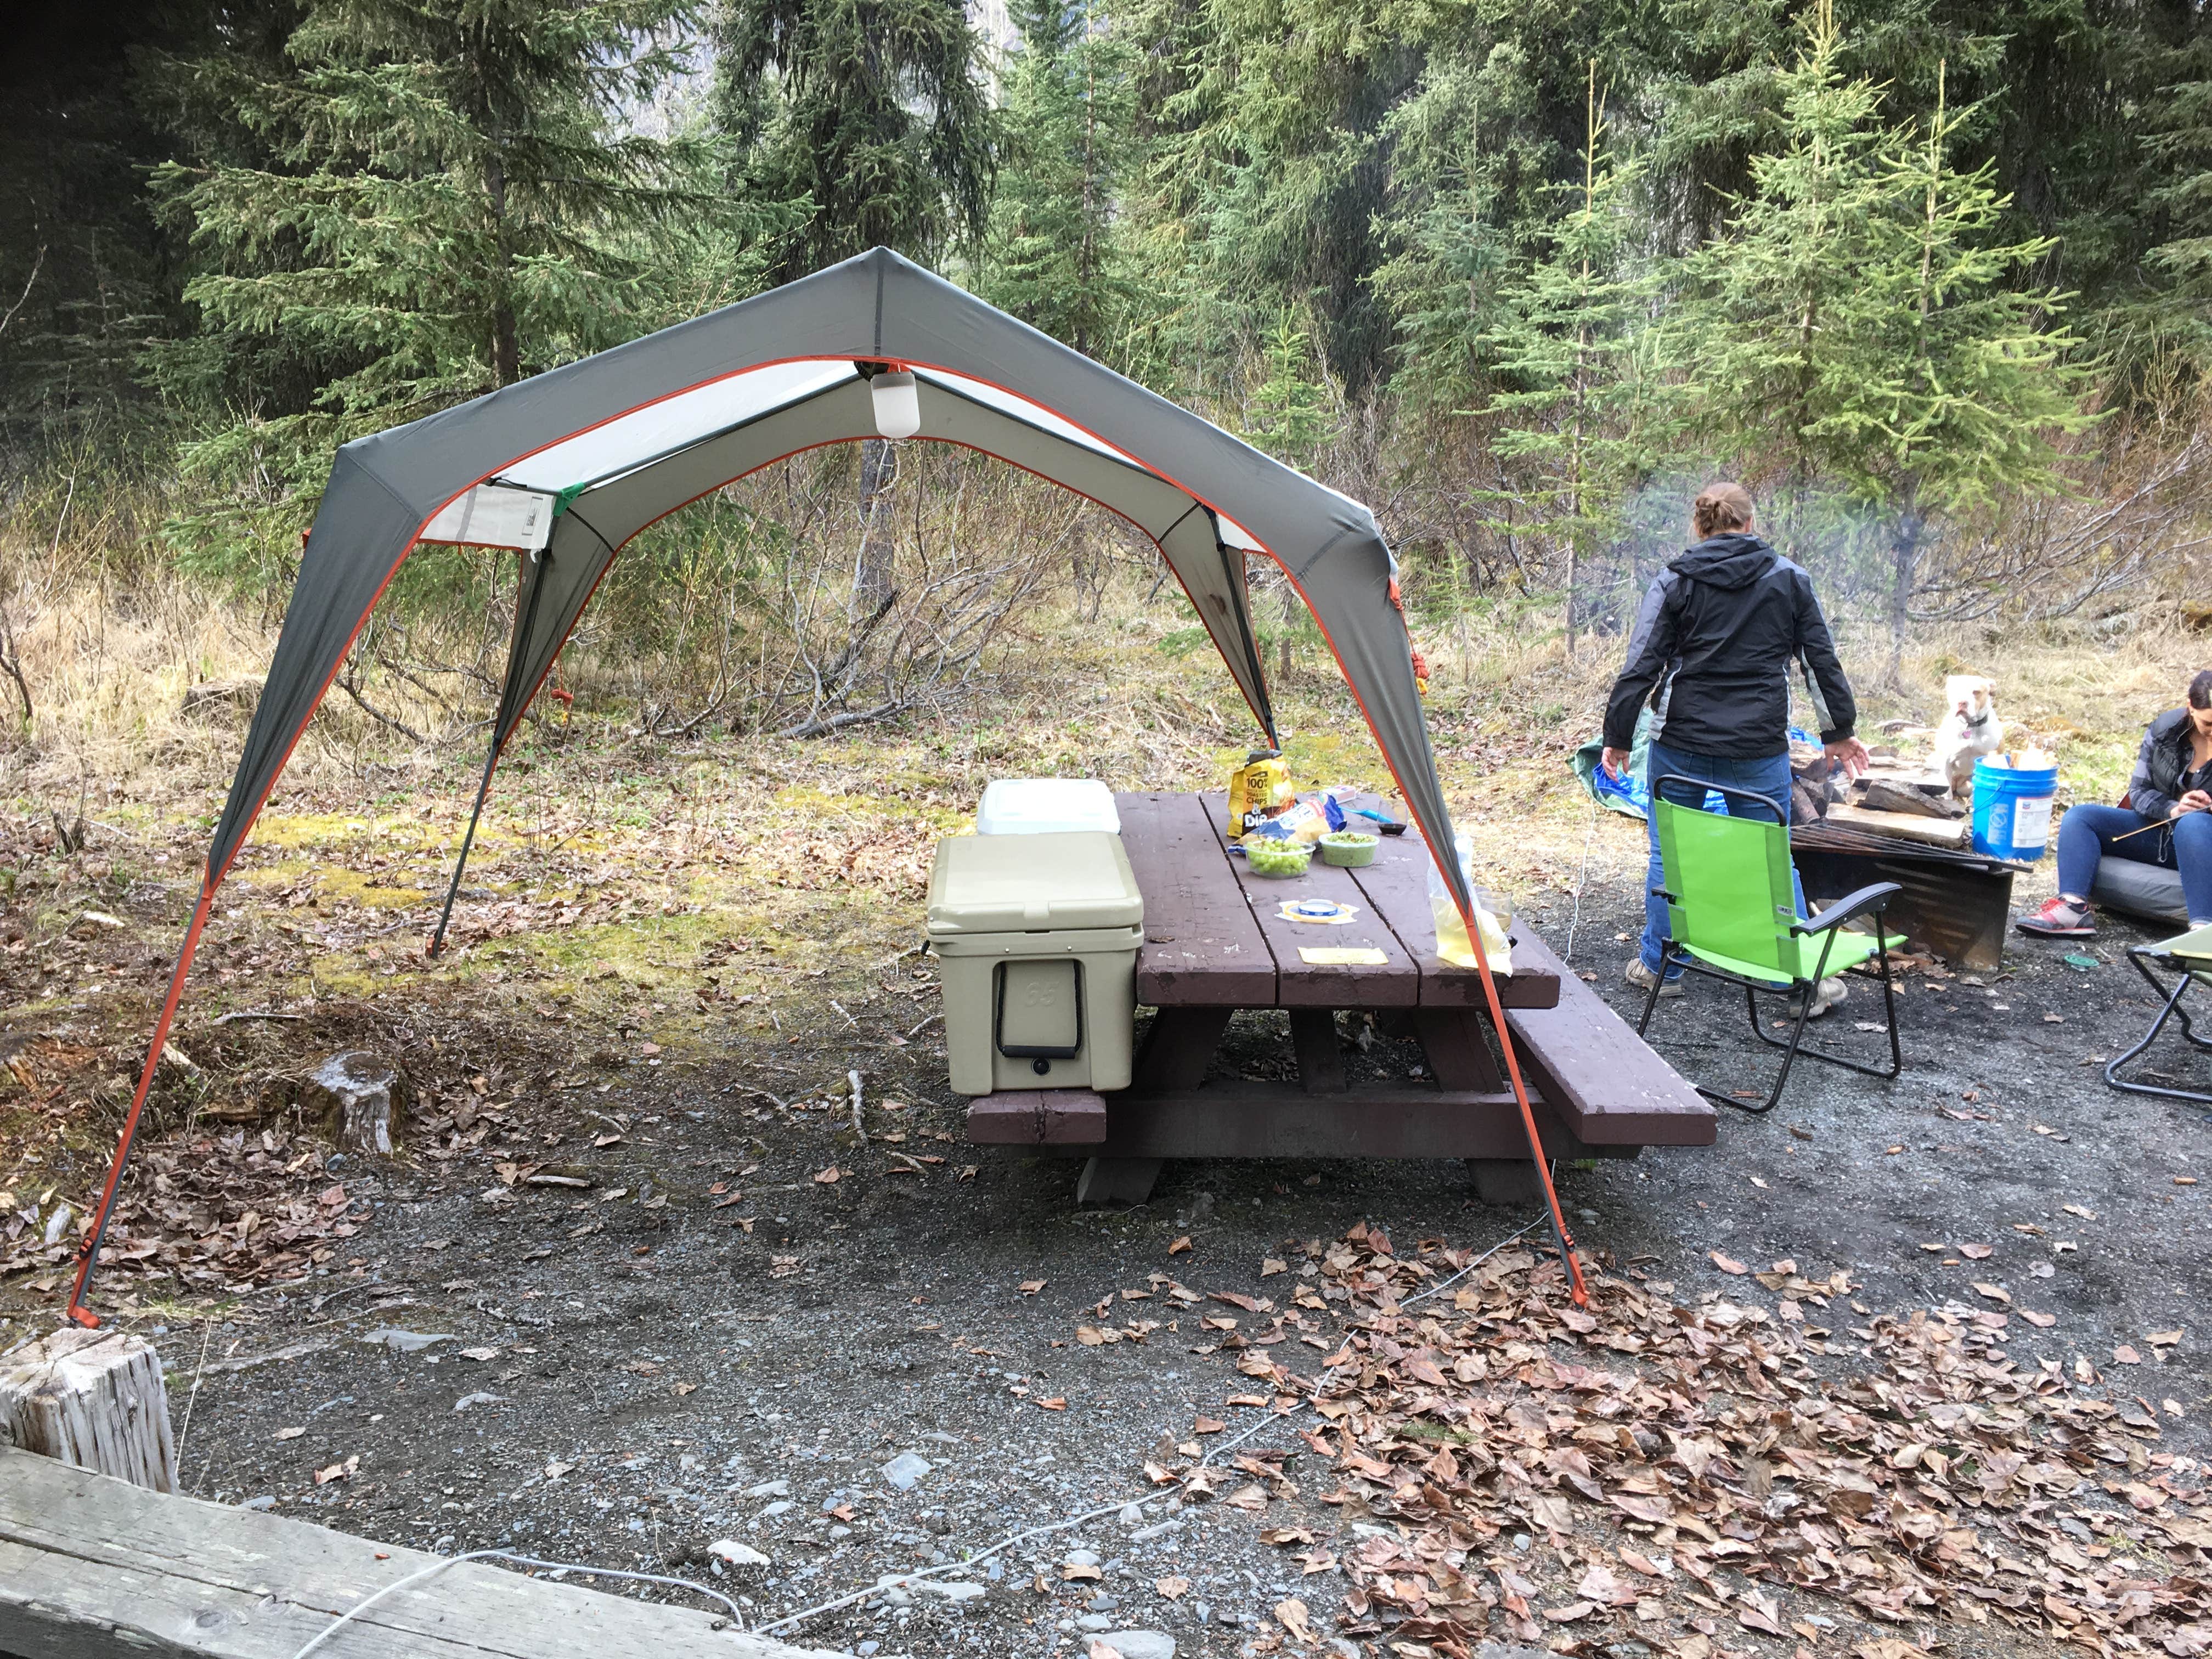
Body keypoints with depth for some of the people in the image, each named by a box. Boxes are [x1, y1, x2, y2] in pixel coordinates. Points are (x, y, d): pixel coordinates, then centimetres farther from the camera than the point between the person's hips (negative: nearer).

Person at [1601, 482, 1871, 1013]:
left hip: (1680, 744, -1)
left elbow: (1641, 666, -6)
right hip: (1760, 749, 1)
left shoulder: (1675, 582, -1)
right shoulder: (1790, 580, 5)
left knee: (1669, 855, 14)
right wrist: (1838, 731, 19)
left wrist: (1618, 737, 1)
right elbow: (1822, 661, 9)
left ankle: (1659, 966, 23)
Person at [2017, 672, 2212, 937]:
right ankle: (2073, 907, -37)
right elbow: (2139, 791, 1)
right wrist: (2172, 808, -20)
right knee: (2078, 817, -13)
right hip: (2156, 830, 5)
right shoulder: (2165, 729, -2)